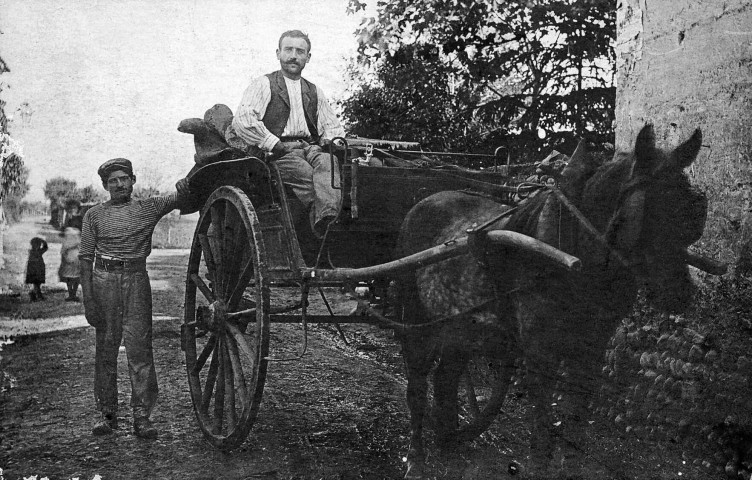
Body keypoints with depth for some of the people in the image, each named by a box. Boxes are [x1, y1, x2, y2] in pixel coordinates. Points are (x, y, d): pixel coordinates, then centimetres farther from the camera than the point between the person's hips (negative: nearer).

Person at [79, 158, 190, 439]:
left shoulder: (149, 208, 11)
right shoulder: (94, 215, 9)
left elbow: (176, 200, 0)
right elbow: (86, 258, 6)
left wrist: (184, 188, -23)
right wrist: (88, 299, -2)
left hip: (136, 279, 0)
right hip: (103, 280, 1)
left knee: (139, 347, -5)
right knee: (105, 347, 4)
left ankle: (141, 414, -3)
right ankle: (106, 412, 13)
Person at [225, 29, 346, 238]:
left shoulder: (314, 92, 26)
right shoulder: (263, 84, 9)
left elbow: (332, 127, 29)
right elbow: (242, 121, -5)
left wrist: (336, 141, 4)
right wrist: (275, 144, -11)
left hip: (310, 148, 3)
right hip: (275, 154, -3)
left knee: (328, 161, -33)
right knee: (306, 173, -35)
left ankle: (327, 213, -56)